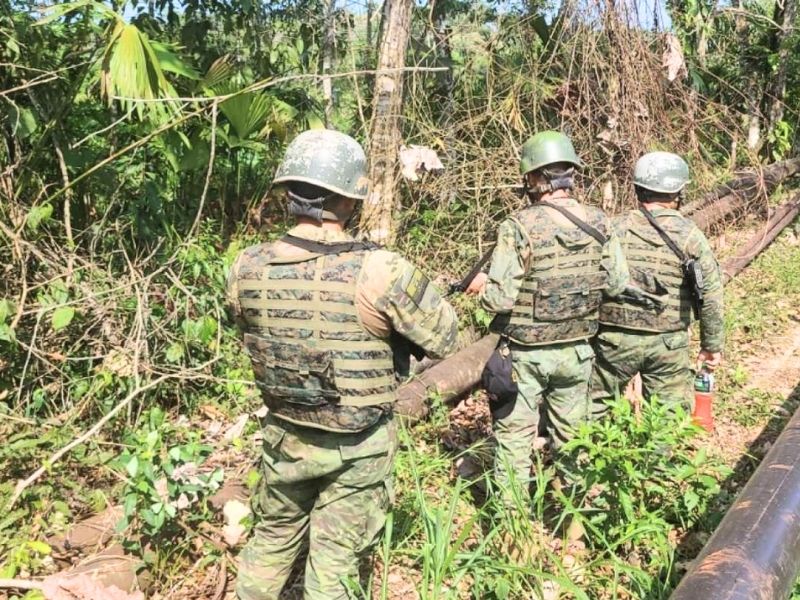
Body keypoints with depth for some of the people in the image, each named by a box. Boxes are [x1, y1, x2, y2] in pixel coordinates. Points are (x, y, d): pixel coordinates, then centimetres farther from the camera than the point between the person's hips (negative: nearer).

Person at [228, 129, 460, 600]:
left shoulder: (248, 269, -13)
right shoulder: (381, 272, -25)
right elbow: (447, 340, -12)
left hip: (286, 435, 4)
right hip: (359, 446, -3)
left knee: (273, 537, 27)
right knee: (335, 559, 14)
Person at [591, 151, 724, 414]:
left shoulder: (615, 229, -4)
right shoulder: (690, 235, -3)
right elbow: (710, 296, -3)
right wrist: (712, 345, 7)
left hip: (615, 340, 0)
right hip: (668, 343, 1)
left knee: (594, 406, 13)